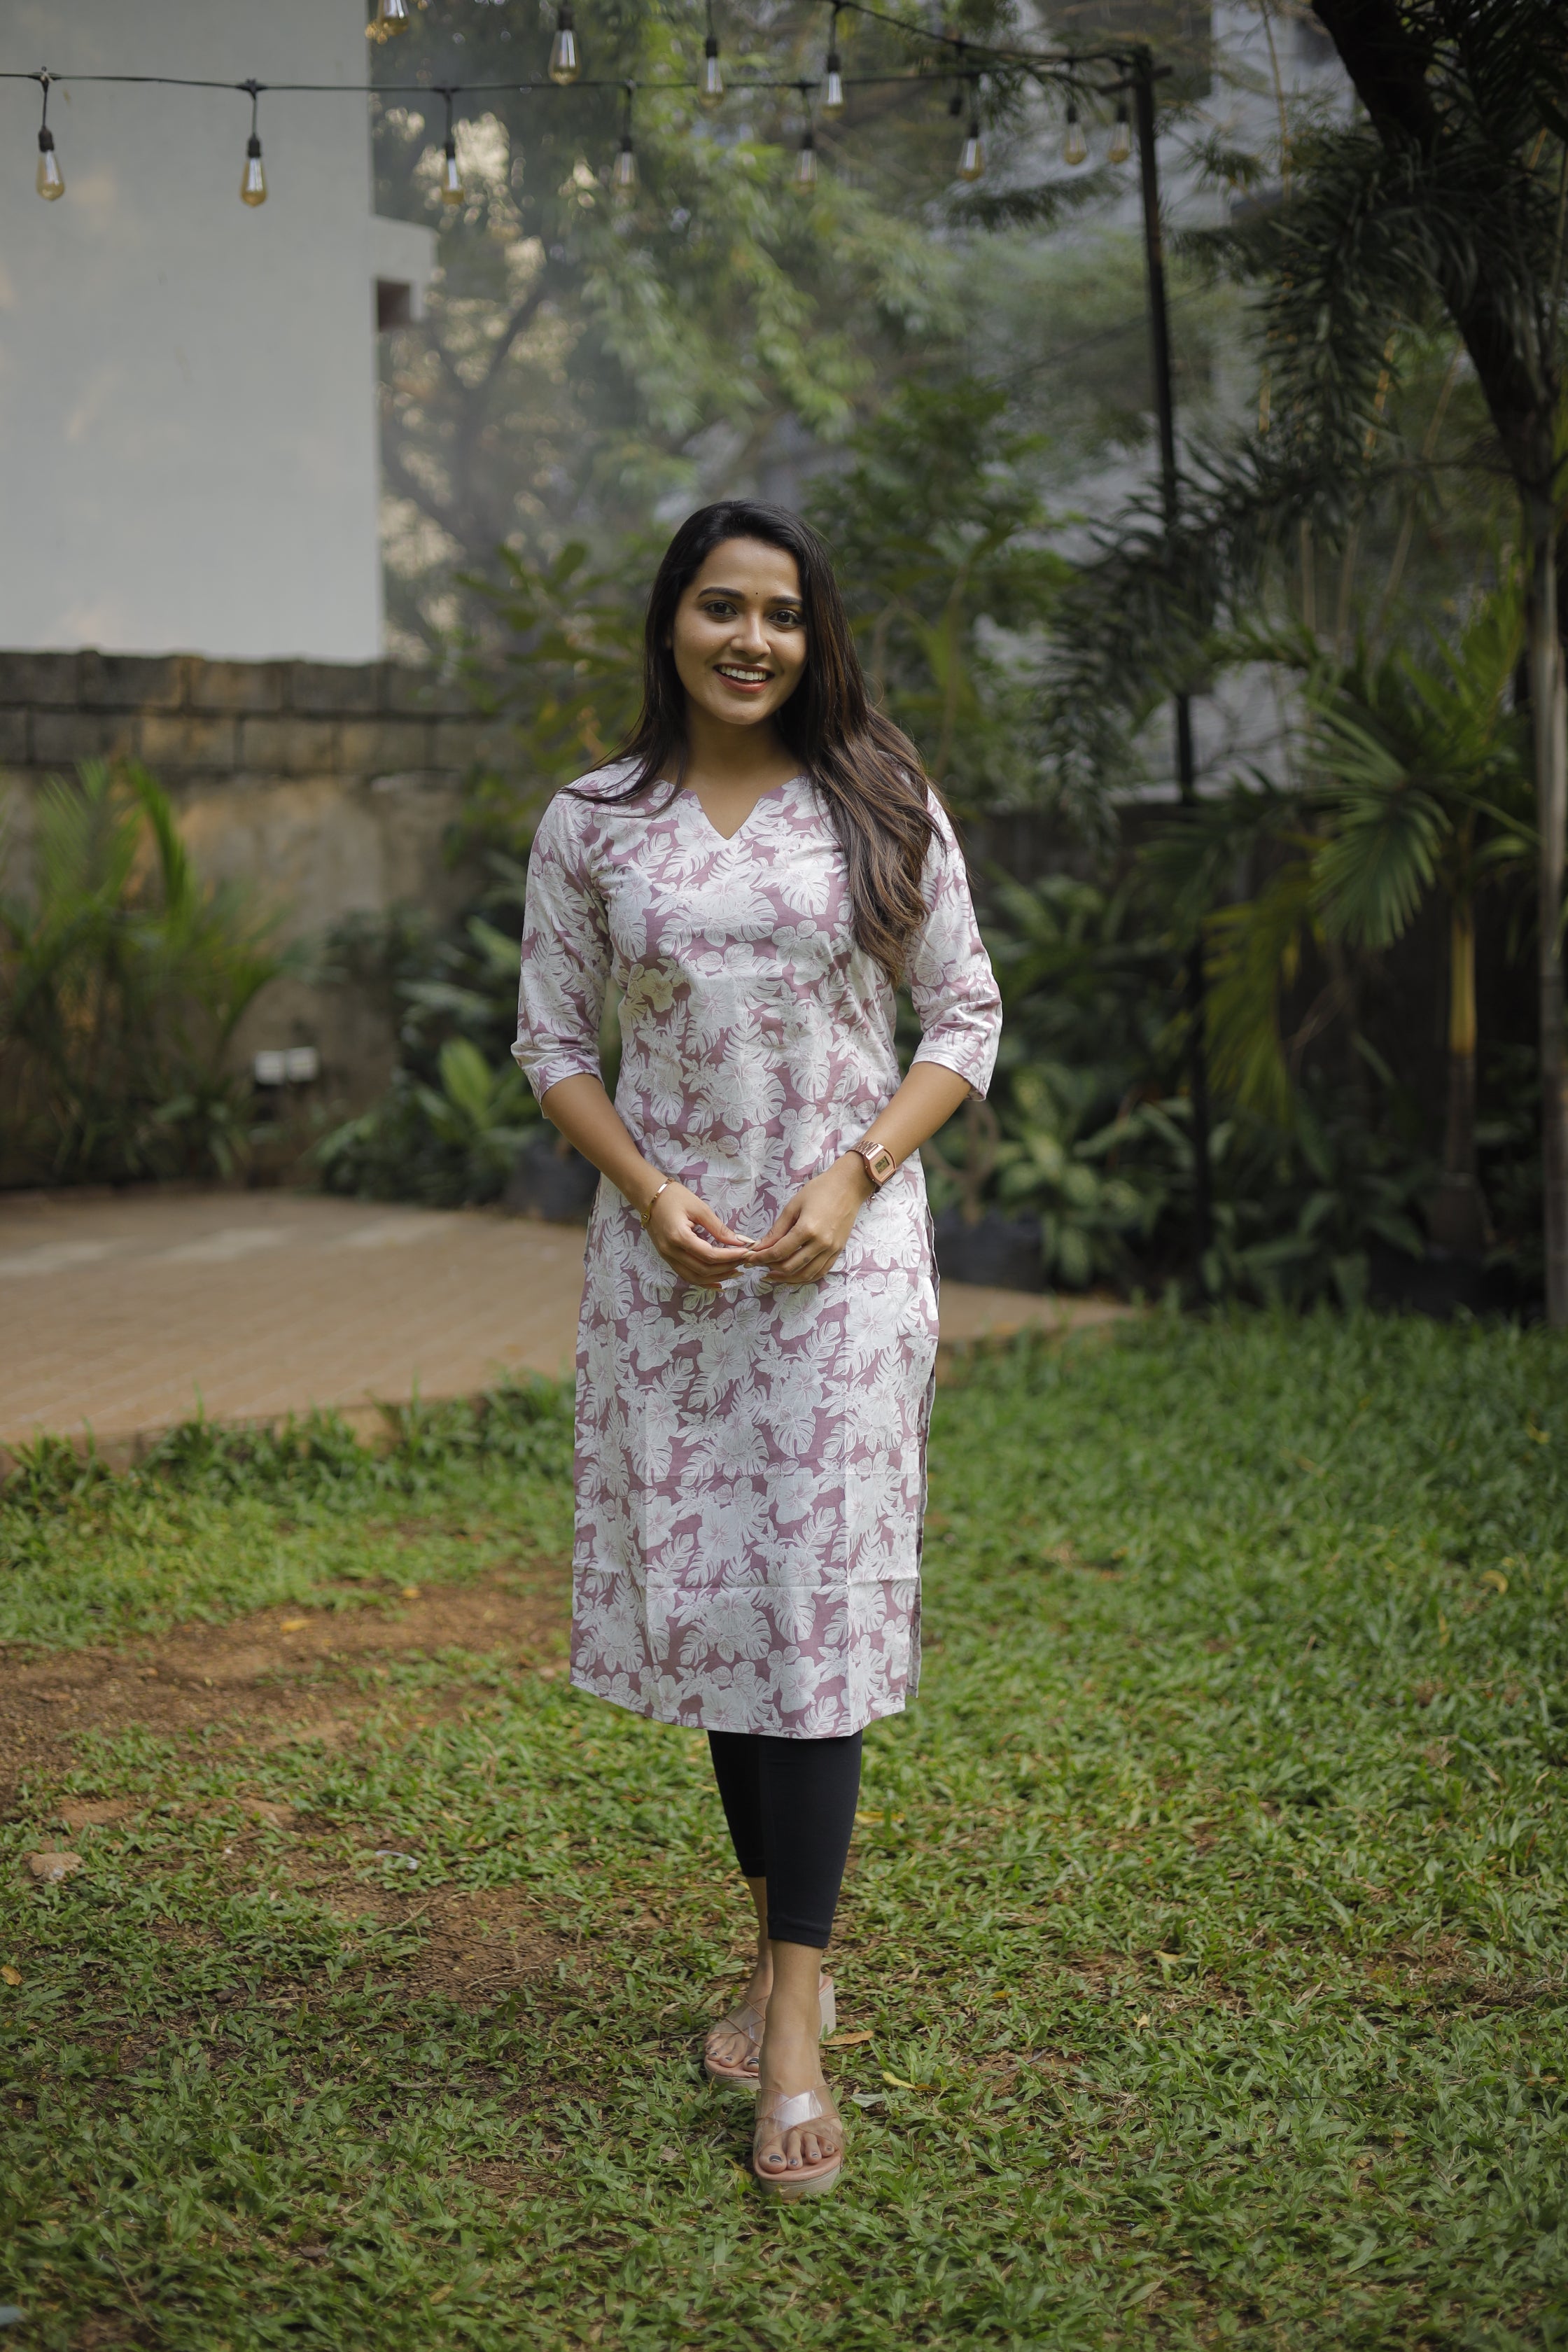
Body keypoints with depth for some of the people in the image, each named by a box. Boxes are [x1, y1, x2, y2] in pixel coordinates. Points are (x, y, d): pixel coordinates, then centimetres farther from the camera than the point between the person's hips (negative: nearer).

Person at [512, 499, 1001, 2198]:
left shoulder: (881, 809, 2)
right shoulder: (591, 826, 5)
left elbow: (966, 1022, 4)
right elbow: (553, 1039, 8)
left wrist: (853, 1178, -10)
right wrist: (650, 1191, -8)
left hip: (844, 1248, -2)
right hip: (667, 1251, 2)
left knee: (815, 1602, -6)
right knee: (708, 1599, 8)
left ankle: (793, 2024, -1)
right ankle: (786, 1951, 27)